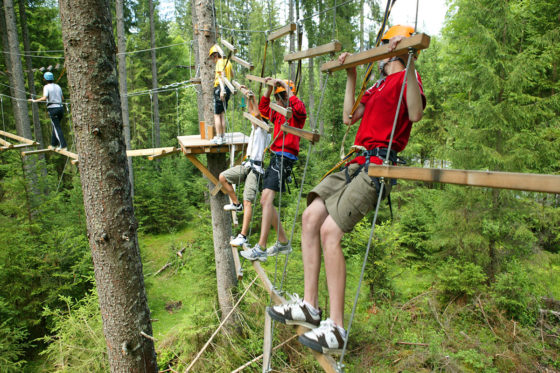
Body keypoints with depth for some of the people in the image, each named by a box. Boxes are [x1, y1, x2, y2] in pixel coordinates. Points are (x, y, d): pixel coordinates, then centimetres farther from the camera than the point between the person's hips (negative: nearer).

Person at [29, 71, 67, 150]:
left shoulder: (46, 87, -5)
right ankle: (54, 144, 23)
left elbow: (44, 98, -19)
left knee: (57, 128, -4)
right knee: (55, 126, 18)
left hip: (53, 108, -6)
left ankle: (63, 146, -9)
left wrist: (35, 100, -8)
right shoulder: (58, 86, 12)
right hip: (60, 107, 6)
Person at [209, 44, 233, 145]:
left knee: (217, 115, -4)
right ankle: (223, 136, 17)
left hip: (220, 88, -8)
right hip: (227, 88, 8)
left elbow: (222, 75, -23)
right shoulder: (228, 62, 15)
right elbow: (232, 75, 27)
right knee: (222, 114, 15)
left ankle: (218, 138, -5)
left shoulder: (220, 62, -9)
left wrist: (222, 90, -32)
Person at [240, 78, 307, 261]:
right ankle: (283, 243, 18)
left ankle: (260, 249, -25)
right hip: (275, 157, 10)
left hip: (285, 158, -10)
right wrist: (269, 88, 21)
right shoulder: (278, 113, 22)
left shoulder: (297, 113, -3)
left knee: (267, 198, -23)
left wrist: (284, 85, -16)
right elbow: (263, 108, 34)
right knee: (265, 201, 9)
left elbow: (299, 108, -26)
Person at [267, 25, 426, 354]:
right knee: (311, 217, -3)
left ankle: (336, 329, -12)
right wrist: (351, 76, 30)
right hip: (356, 160, 9)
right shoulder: (379, 85, 29)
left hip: (377, 164, -9)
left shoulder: (407, 77, 1)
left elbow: (415, 113, -19)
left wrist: (408, 63, -23)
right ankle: (309, 307, 3)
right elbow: (350, 116, 28)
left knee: (330, 231, -22)